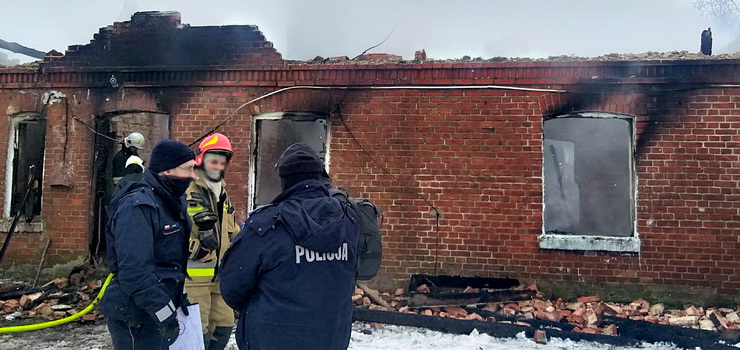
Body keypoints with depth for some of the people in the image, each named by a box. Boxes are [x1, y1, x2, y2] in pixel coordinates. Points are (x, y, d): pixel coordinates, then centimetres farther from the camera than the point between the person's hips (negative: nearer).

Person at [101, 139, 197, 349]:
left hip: (158, 311, 9)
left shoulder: (172, 202, 8)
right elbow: (135, 272, -27)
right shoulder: (138, 207, -21)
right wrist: (164, 313, -24)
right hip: (136, 316, -9)